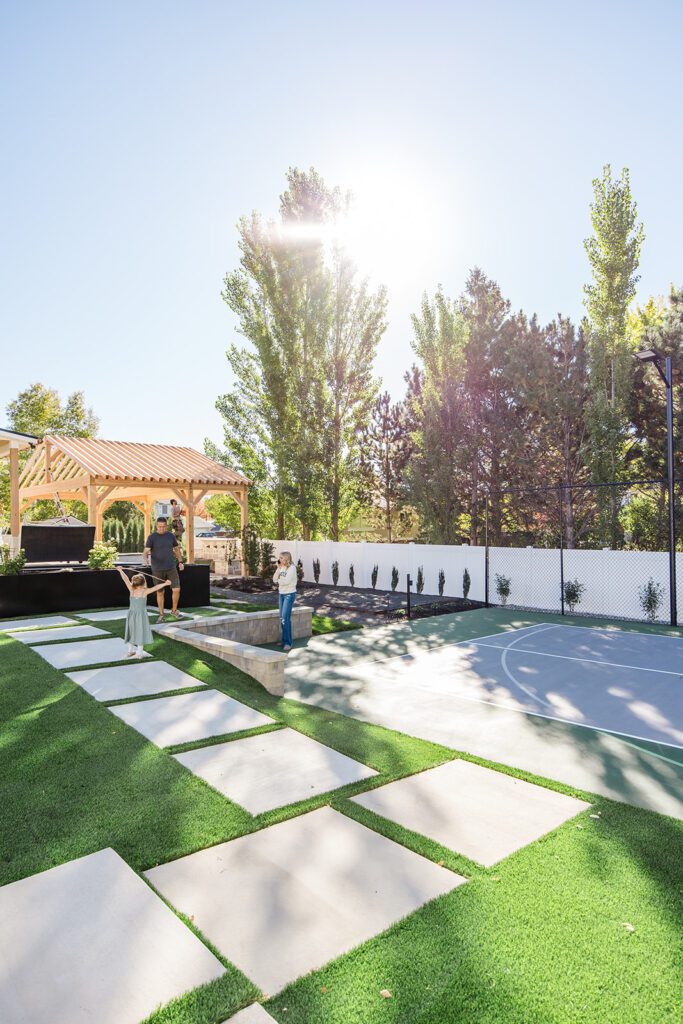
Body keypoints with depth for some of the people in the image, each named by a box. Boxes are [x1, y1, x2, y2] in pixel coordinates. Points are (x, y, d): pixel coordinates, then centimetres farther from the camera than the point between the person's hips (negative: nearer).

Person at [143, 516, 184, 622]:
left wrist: (180, 562, 2)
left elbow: (177, 549, 15)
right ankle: (161, 615, 20)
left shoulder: (171, 536, 3)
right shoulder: (151, 537, -7)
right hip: (158, 569, -2)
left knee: (176, 590, -5)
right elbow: (146, 553, -14)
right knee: (160, 592, 6)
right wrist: (146, 560, -38)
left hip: (171, 568, 2)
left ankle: (174, 610, 17)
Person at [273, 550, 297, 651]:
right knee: (282, 618, 10)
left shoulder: (292, 568, -14)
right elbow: (275, 580, 3)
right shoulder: (281, 568, 8)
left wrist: (278, 581, -3)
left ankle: (288, 642, -7)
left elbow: (286, 581, -23)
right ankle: (284, 640, 19)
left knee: (286, 618, -12)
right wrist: (278, 568, -5)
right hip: (282, 594, 8)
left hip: (289, 594, -8)